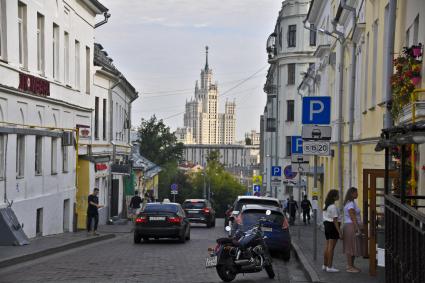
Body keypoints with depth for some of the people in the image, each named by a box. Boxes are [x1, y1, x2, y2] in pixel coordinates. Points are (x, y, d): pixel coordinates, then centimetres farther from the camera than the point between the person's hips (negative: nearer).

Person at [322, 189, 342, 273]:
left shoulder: (326, 205, 11)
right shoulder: (333, 207, -18)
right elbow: (335, 220, -20)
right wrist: (339, 232, -18)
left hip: (327, 225, 9)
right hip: (333, 226, -9)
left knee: (327, 246, 15)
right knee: (331, 247, -5)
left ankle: (325, 265, 21)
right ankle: (329, 267, -3)